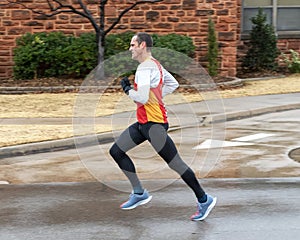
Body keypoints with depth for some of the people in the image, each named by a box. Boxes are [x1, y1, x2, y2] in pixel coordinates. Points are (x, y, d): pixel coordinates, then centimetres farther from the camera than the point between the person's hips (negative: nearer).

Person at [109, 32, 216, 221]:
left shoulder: (145, 68, -18)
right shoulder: (155, 64, 12)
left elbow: (142, 98, -27)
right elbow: (173, 84, 23)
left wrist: (127, 89, -9)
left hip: (154, 124, -11)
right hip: (144, 122, 11)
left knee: (175, 163, -5)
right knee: (116, 151, 9)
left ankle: (204, 200, 5)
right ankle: (139, 193, 14)